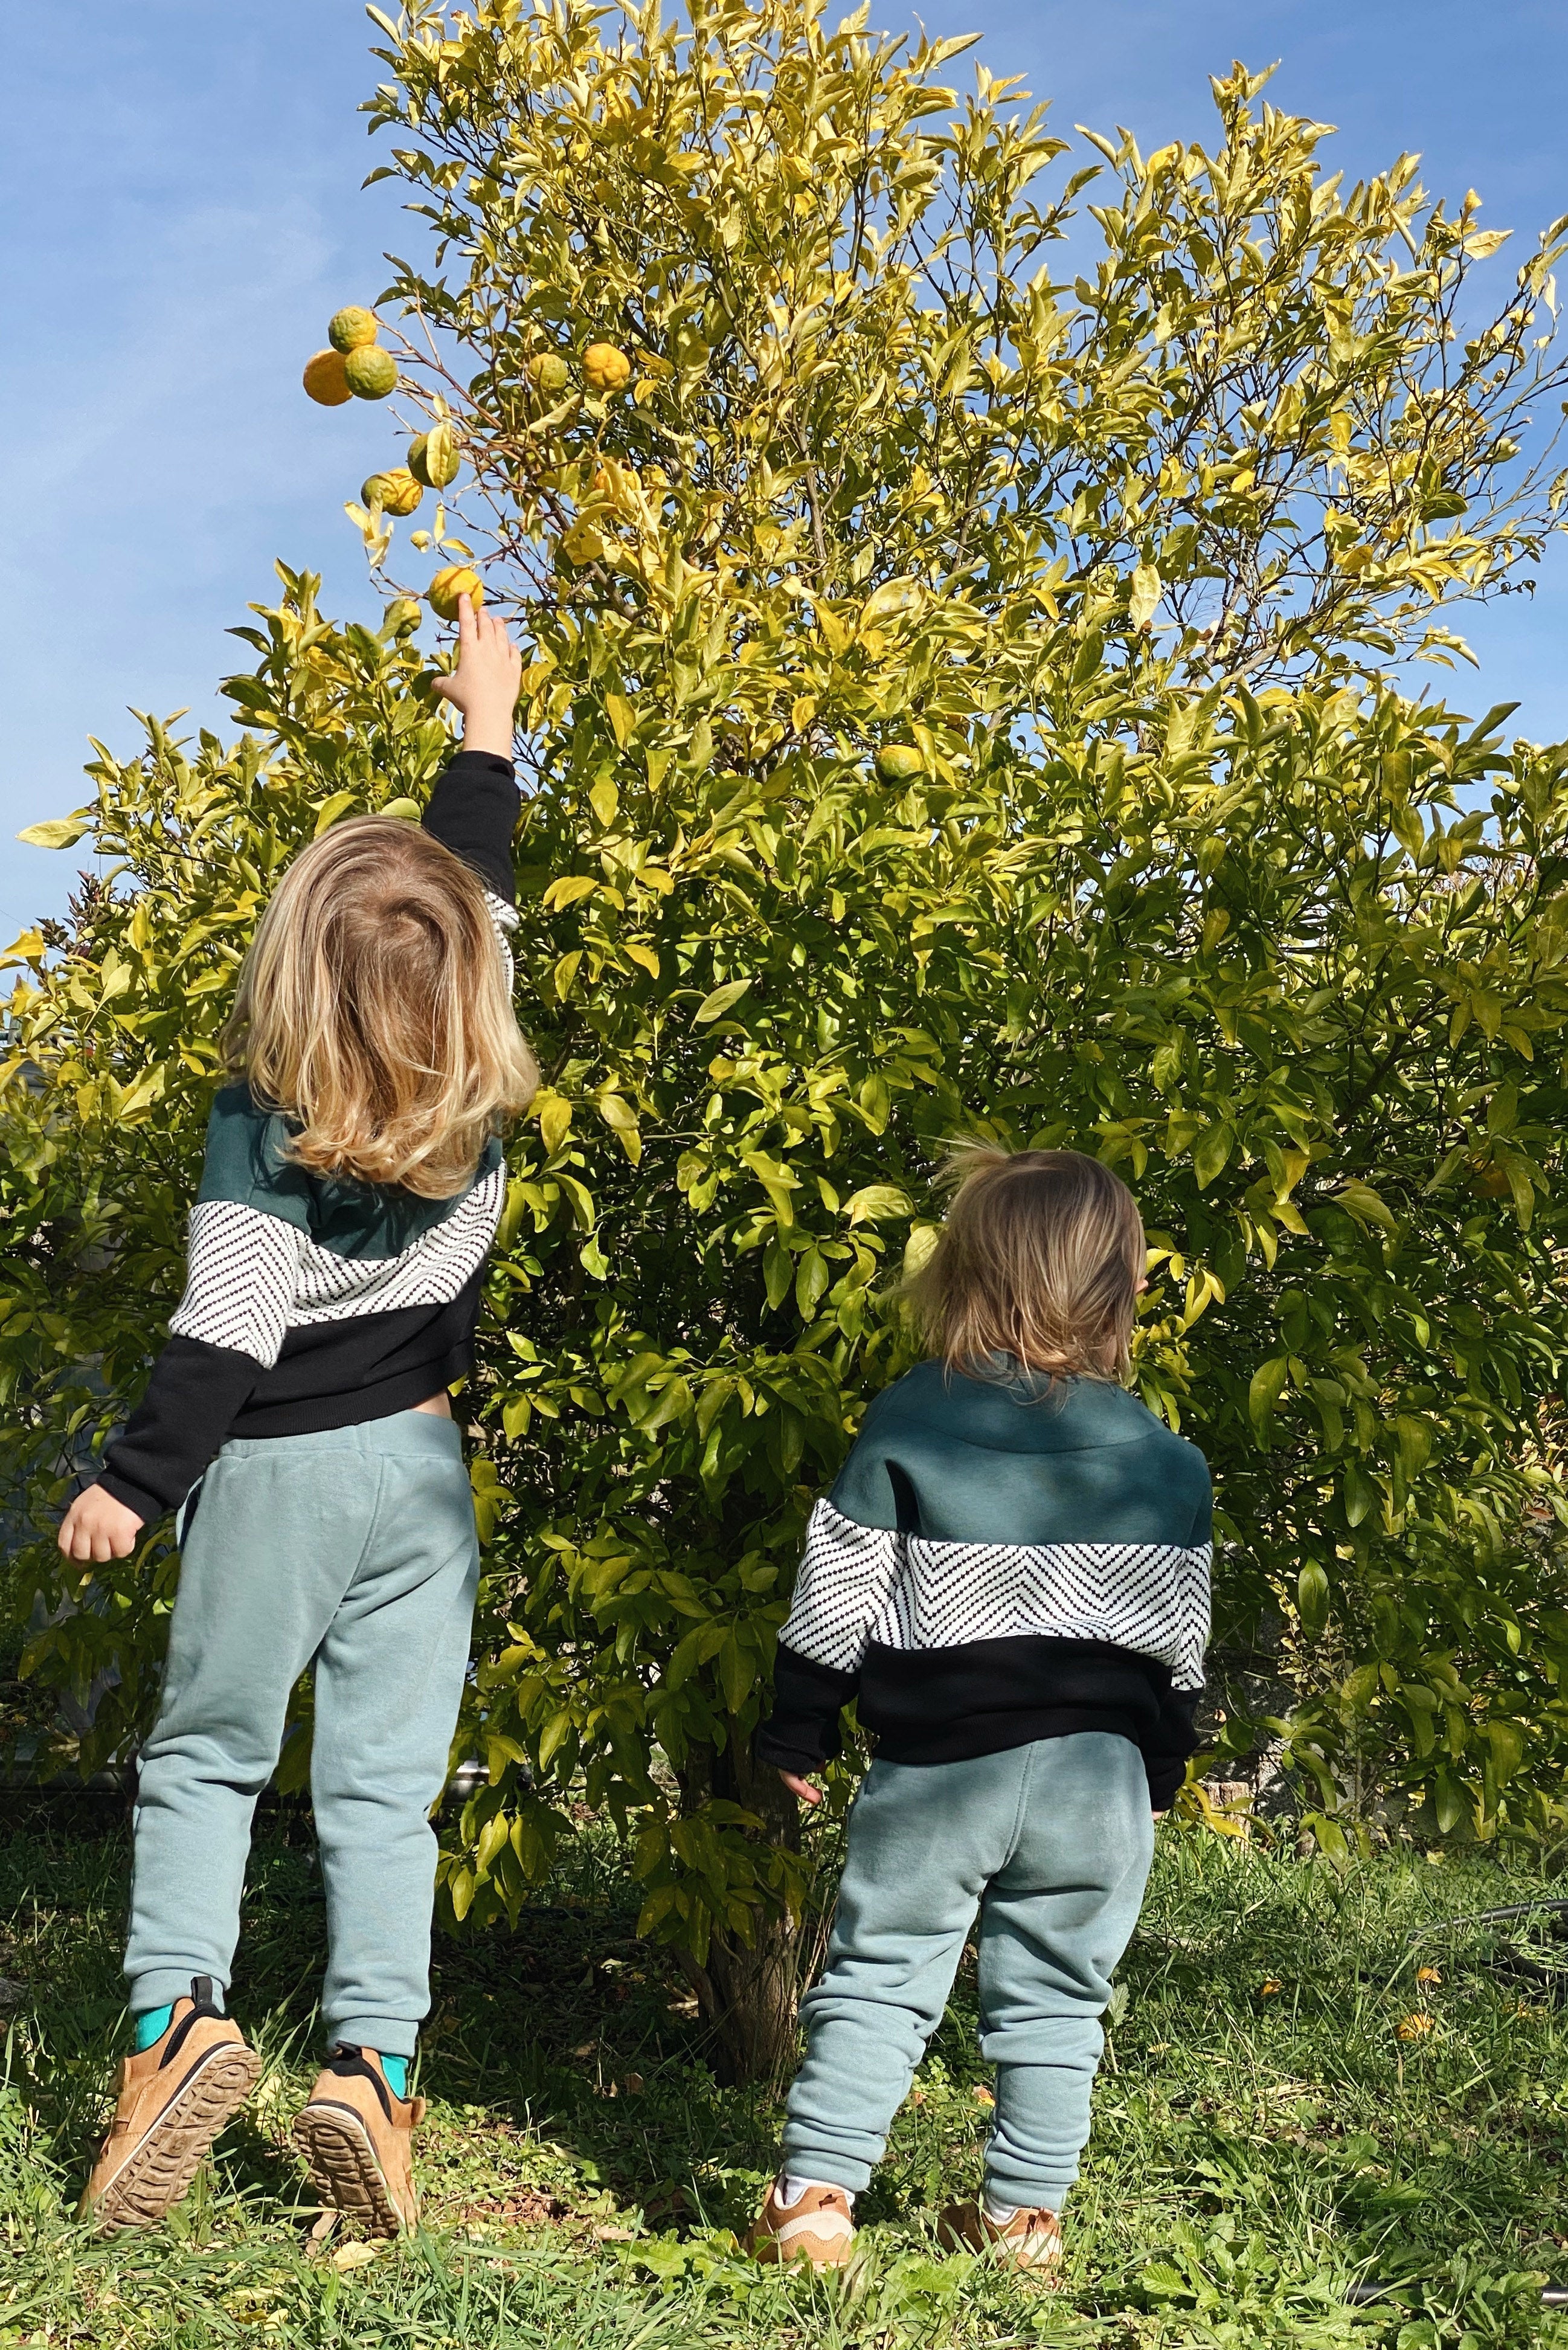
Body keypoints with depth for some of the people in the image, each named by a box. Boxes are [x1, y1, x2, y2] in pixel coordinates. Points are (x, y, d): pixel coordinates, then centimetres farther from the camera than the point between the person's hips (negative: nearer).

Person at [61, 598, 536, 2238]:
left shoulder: (261, 1129, -18)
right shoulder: (477, 1077, -7)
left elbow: (225, 1335, -17)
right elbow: (484, 892, 10)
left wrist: (133, 1483, -6)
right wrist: (487, 721, 21)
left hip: (274, 1471, -3)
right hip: (418, 1461, 3)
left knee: (203, 1754, 13)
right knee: (385, 1781, 7)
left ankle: (178, 2013, -1)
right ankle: (371, 2060, -2)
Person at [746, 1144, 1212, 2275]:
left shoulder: (906, 1423, -7)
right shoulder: (1165, 1460, -1)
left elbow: (835, 1595, -5)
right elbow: (1179, 1639, 5)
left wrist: (801, 1730, 6)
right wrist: (1159, 1769, 18)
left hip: (938, 1766, -1)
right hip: (1096, 1771, 2)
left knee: (879, 1980, 9)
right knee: (1053, 2001, 15)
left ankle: (815, 2194, 9)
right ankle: (1025, 2213, 22)